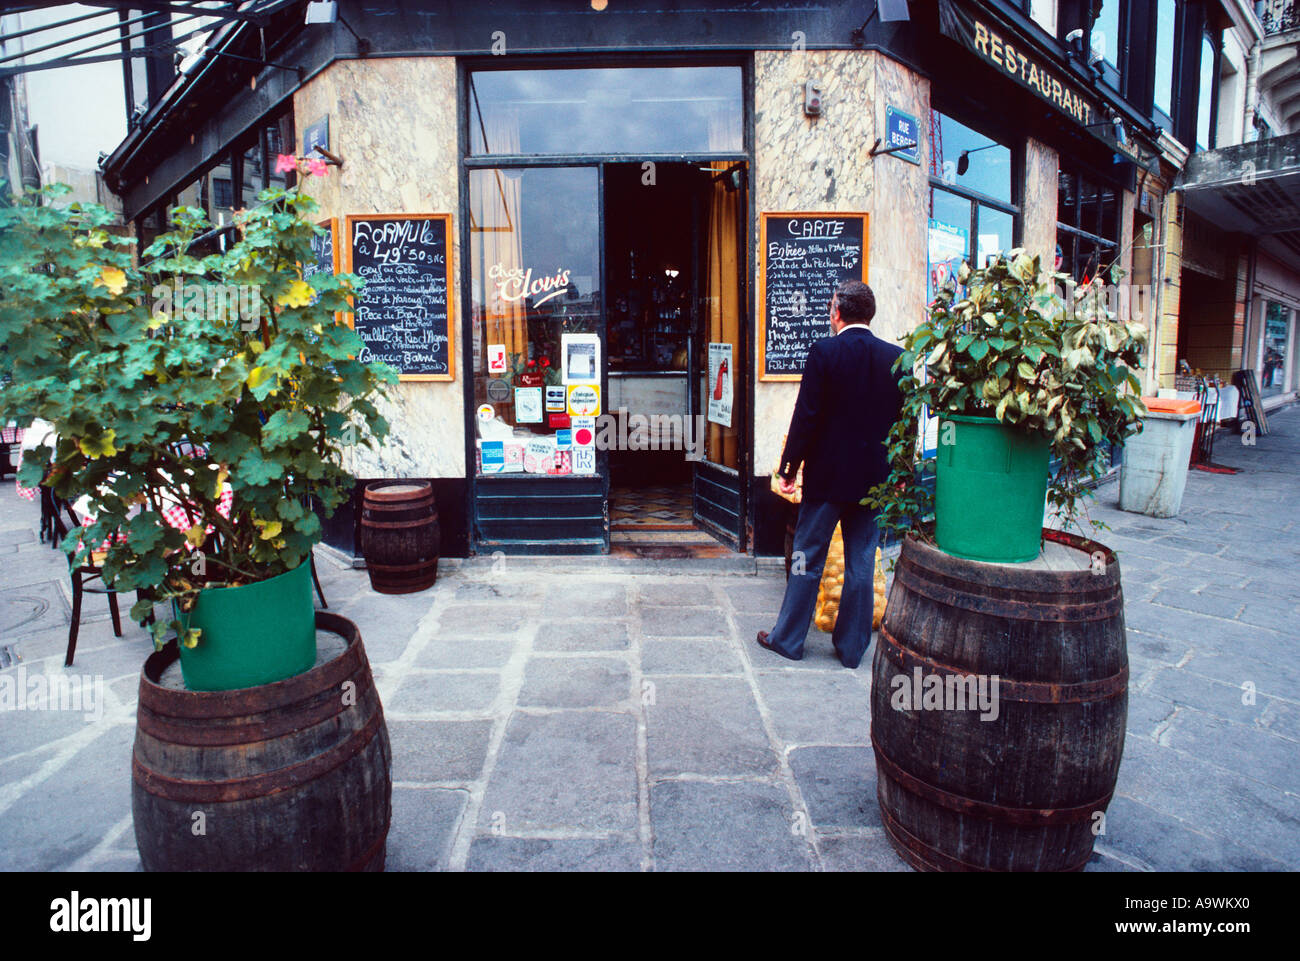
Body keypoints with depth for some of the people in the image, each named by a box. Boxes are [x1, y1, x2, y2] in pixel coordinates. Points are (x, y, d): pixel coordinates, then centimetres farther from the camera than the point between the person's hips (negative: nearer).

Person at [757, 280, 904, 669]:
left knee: (808, 559, 8)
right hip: (874, 477, 4)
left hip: (828, 475, -3)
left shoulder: (825, 351, -10)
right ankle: (852, 647, 20)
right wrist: (893, 469, 15)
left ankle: (788, 638, 19)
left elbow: (806, 415, -12)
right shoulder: (896, 357, 1)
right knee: (861, 563, 11)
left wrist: (789, 467, -4)